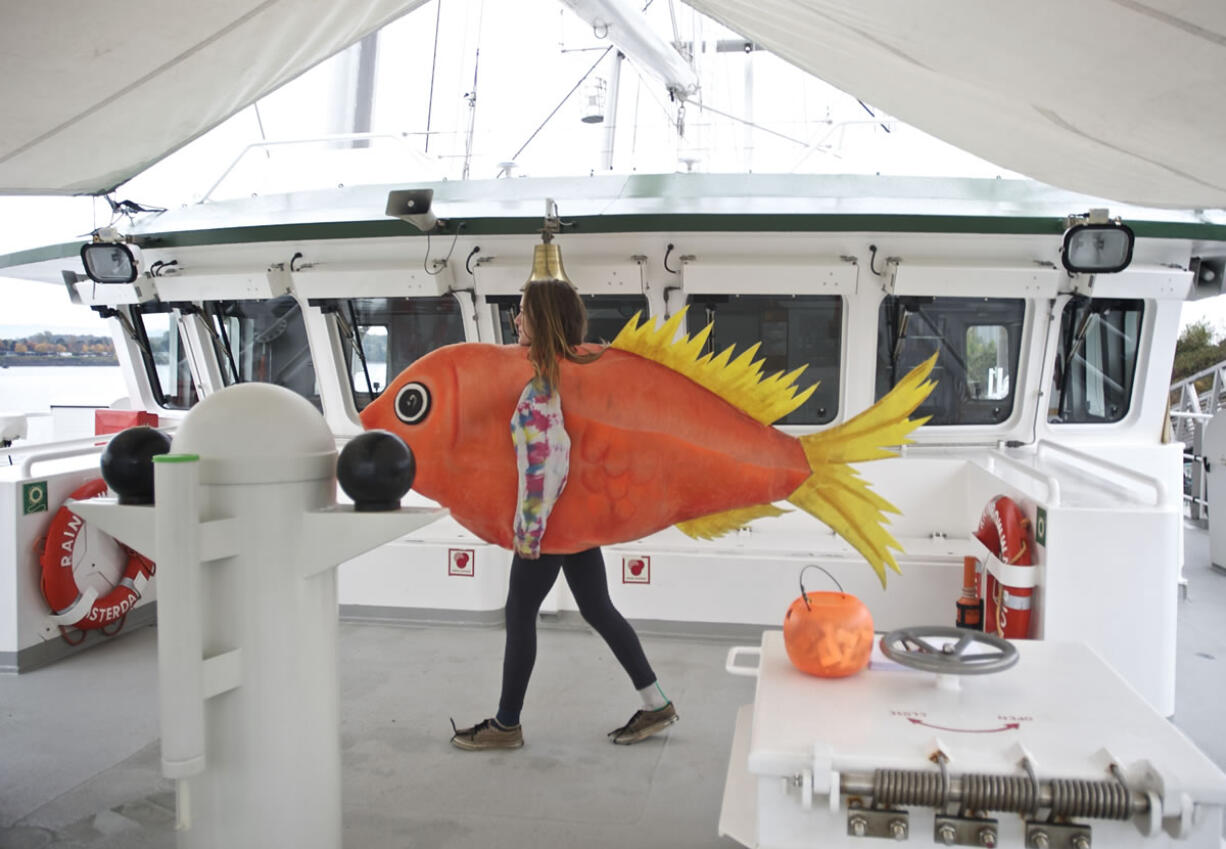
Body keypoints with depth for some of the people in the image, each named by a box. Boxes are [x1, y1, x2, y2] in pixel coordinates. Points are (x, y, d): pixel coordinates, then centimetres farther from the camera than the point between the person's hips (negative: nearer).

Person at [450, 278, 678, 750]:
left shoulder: (541, 388, -21)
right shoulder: (574, 368, 6)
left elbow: (550, 462, -25)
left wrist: (530, 530, -20)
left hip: (549, 521, -9)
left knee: (520, 615, 5)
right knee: (598, 609, 15)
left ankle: (506, 725, 20)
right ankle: (656, 706, 20)